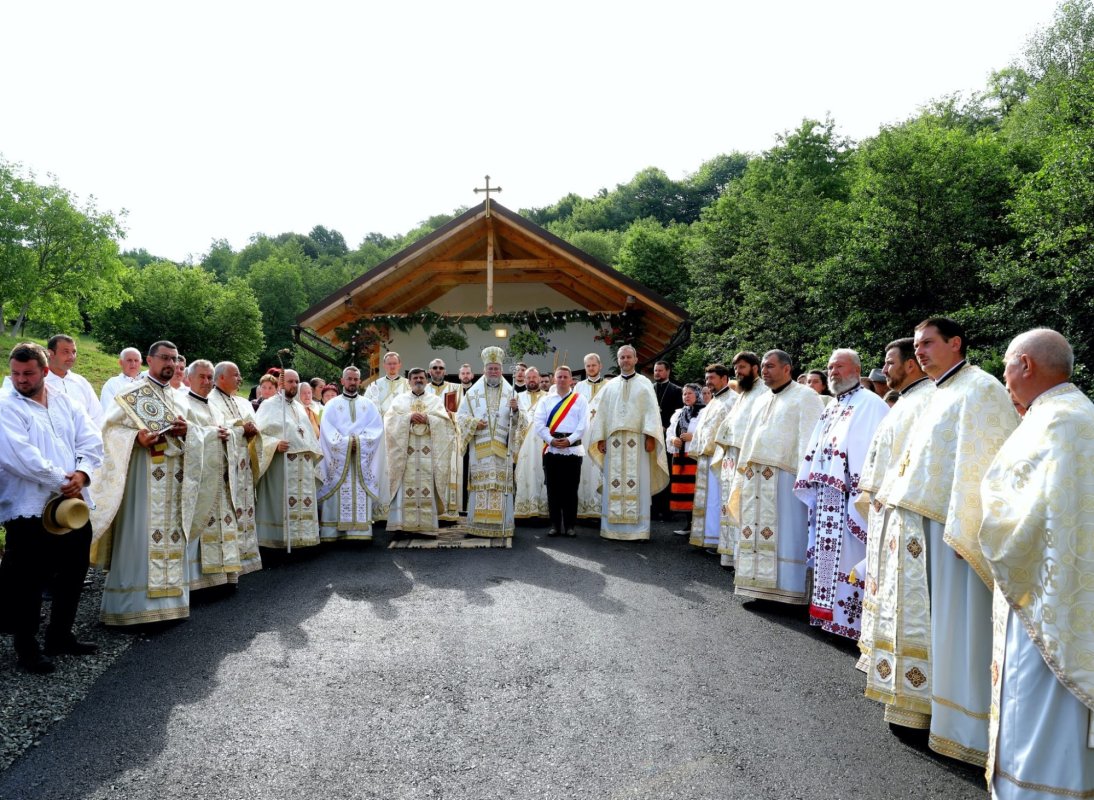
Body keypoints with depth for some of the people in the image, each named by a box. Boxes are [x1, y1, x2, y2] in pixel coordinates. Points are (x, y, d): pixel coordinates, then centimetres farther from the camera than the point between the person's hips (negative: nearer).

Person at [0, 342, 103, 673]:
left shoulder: (65, 403, 12)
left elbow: (92, 441, 5)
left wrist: (82, 473, -13)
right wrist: (62, 481, -16)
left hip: (75, 507, 6)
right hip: (29, 511, -6)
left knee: (72, 575, 15)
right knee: (27, 583, 3)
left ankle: (60, 635, 31)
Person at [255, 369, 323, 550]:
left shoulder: (299, 407, 20)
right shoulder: (269, 405, -1)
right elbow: (258, 433, -10)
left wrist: (314, 451, 12)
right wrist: (275, 444, -23)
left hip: (303, 465, 7)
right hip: (282, 464, -7)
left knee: (303, 502, 6)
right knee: (282, 502, -7)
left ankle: (301, 536, 12)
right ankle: (281, 540, -3)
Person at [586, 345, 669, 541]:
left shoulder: (644, 384, 8)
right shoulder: (610, 386, 16)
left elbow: (651, 411, 0)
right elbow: (601, 413, 13)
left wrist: (650, 436, -11)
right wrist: (600, 438, 4)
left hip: (637, 441, -2)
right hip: (613, 441, 3)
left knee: (637, 482, -4)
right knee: (613, 483, 0)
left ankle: (636, 527, -1)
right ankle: (613, 525, 5)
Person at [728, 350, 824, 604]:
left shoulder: (805, 396, -1)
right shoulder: (761, 401, 22)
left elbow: (810, 440, -11)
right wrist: (743, 475, 17)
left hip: (784, 478, -7)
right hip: (754, 479, 7)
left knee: (783, 534, -6)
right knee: (756, 532, 7)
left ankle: (786, 586, 1)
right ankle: (760, 584, 14)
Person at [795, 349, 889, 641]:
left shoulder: (870, 404, -9)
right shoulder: (831, 407, 19)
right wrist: (811, 486, 20)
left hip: (848, 496, -9)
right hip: (825, 494, 9)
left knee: (848, 557, -5)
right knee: (827, 556, 13)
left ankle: (849, 618, 3)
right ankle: (828, 612, 23)